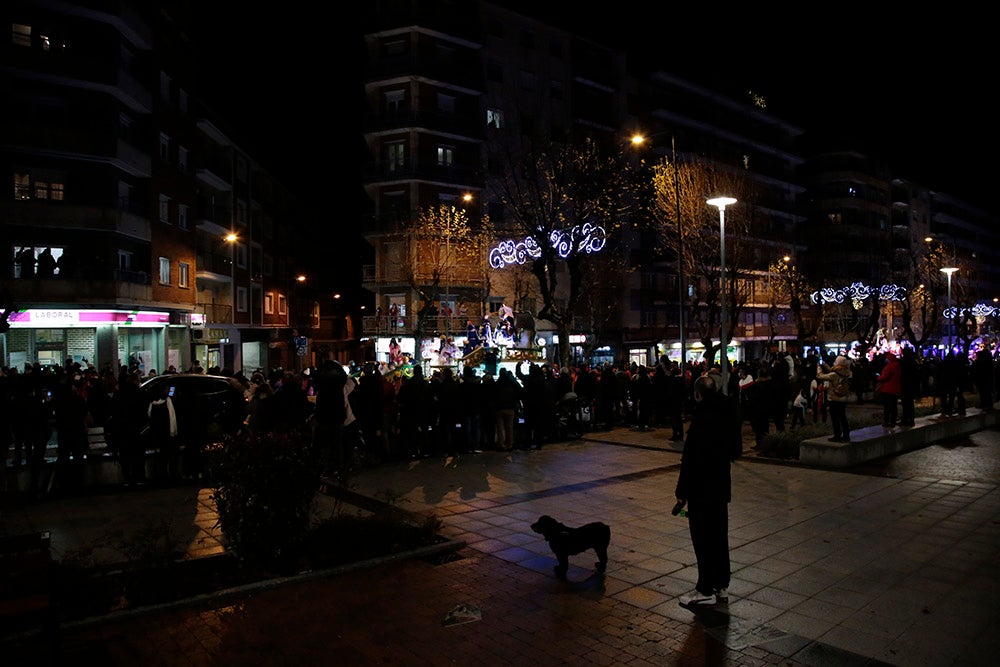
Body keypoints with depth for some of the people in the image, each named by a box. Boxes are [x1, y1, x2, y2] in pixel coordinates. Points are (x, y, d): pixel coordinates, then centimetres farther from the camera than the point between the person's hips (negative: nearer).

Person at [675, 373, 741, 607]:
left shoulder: (702, 416, -21)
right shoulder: (729, 414, 4)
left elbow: (691, 458, -22)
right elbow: (736, 451, 14)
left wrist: (682, 492, -16)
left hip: (701, 490, -8)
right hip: (722, 486, 8)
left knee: (703, 538, 2)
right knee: (719, 536, 17)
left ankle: (706, 590, 11)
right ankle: (722, 586, 27)